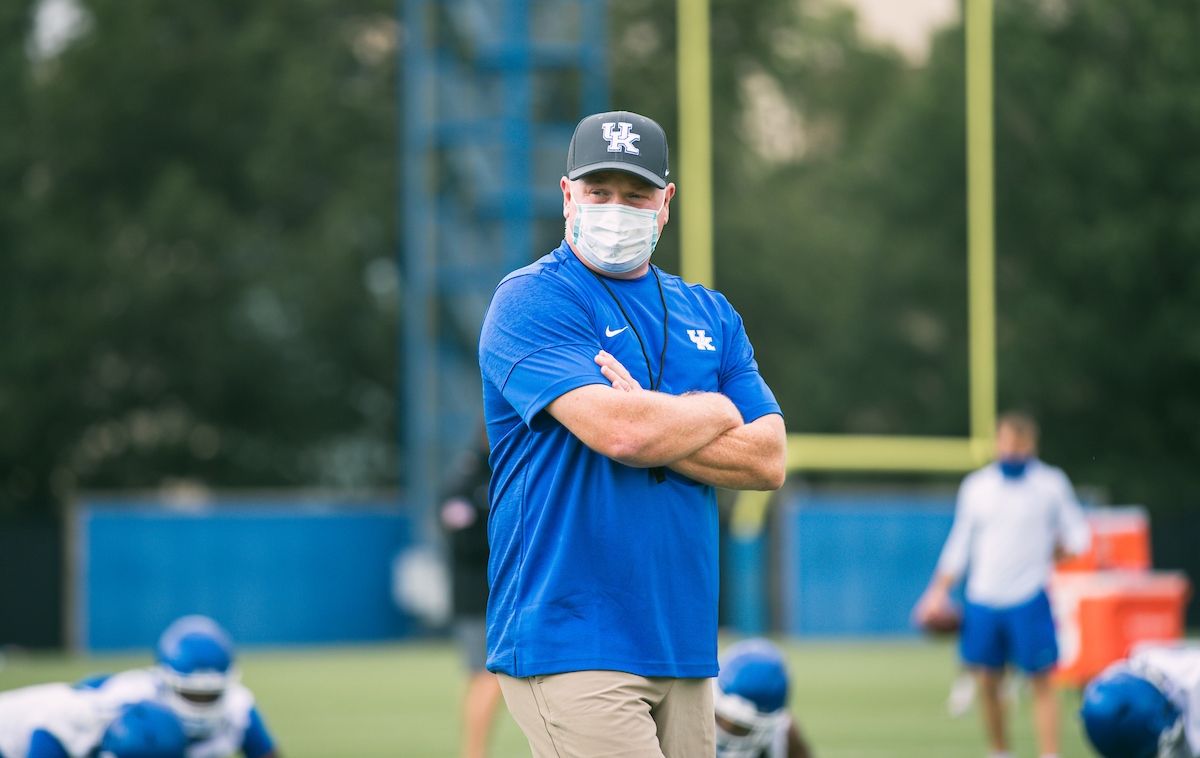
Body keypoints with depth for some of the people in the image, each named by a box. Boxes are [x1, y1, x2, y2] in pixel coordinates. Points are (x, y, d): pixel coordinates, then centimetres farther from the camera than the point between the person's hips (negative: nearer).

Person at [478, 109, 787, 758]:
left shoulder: (709, 315, 18)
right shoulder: (529, 301, -2)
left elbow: (768, 460, 6)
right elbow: (618, 431, -17)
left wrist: (652, 422, -7)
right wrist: (713, 412, 1)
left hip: (683, 648, 6)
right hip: (570, 648, -6)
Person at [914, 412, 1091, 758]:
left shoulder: (1051, 483, 1)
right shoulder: (976, 486, 9)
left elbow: (1078, 533, 7)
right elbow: (959, 544, 15)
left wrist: (1059, 551, -11)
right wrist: (939, 592, 10)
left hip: (1028, 599, -3)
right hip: (982, 599, 3)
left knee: (1041, 681, -6)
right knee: (987, 683, 6)